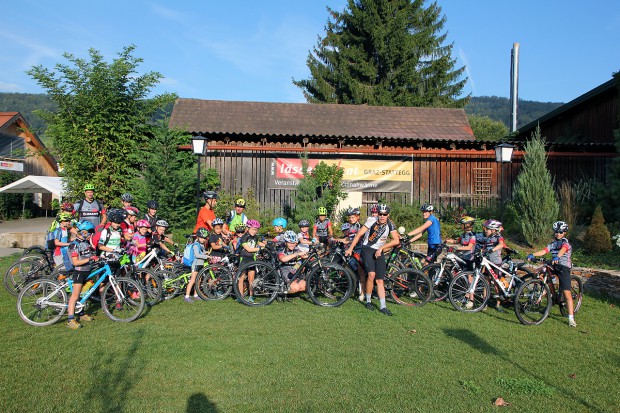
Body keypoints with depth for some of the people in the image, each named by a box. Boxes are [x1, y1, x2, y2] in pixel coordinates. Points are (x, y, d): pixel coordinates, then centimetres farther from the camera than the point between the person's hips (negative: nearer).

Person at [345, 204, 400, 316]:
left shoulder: (390, 225, -3)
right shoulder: (372, 221, -10)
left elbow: (396, 240, -11)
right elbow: (359, 234, -7)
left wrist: (381, 248, -19)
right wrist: (350, 248, -8)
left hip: (379, 252, 3)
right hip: (367, 249, -3)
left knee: (380, 280, 0)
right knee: (371, 274, -21)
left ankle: (383, 306, 4)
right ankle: (368, 301, -3)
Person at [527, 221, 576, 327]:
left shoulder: (565, 242, -4)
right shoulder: (553, 244, 15)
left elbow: (563, 250, -27)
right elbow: (544, 251, 0)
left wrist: (557, 257, -49)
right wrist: (533, 254, -19)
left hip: (563, 268, -7)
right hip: (553, 267, 7)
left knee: (567, 294, -10)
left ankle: (571, 318, -7)